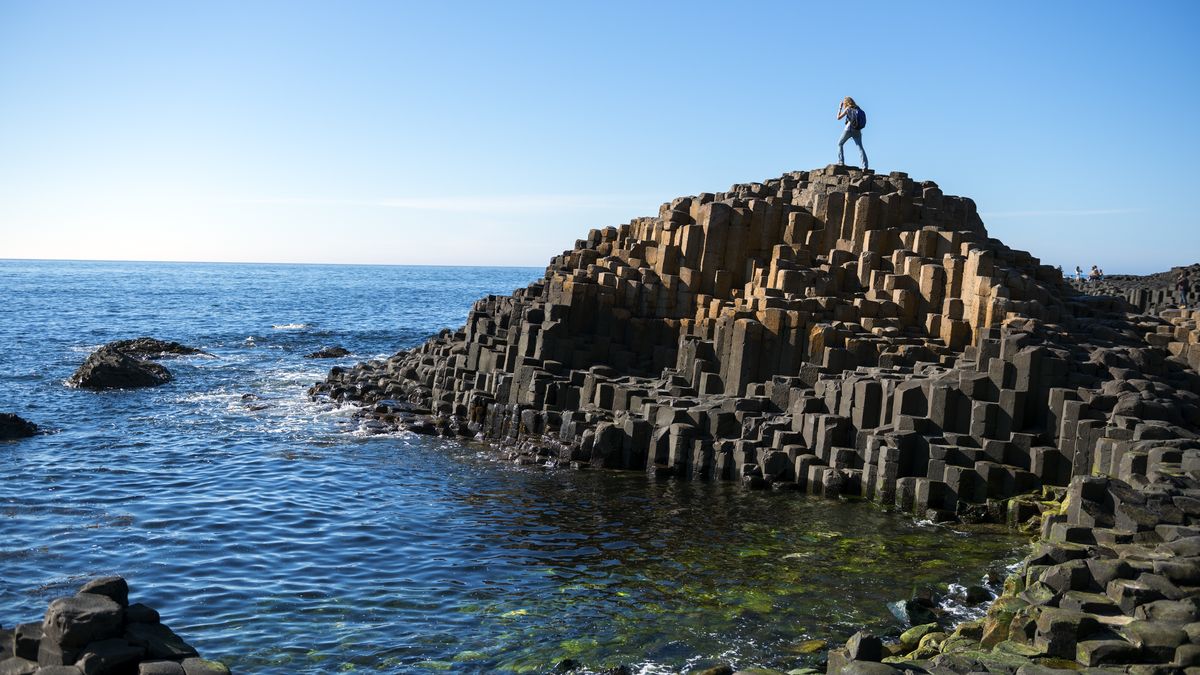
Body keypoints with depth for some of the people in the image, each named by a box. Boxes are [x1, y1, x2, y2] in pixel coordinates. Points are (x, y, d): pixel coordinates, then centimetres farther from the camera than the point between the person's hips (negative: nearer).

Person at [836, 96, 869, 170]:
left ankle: (841, 161, 2)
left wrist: (840, 108, 10)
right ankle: (865, 166, -17)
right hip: (857, 130, 4)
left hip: (849, 129, -4)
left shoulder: (848, 109, -1)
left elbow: (838, 117, 2)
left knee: (840, 144, 15)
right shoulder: (858, 109, 14)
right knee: (860, 147, -3)